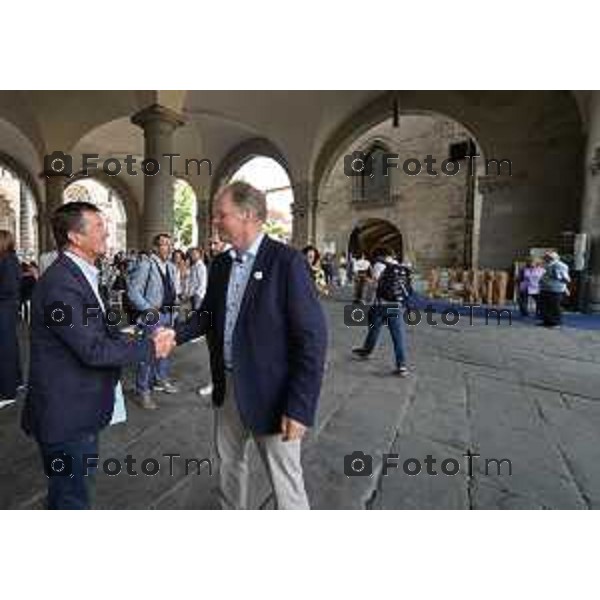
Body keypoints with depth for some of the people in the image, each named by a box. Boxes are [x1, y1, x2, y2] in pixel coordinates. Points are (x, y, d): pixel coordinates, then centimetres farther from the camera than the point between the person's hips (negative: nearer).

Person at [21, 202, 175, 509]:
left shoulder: (79, 274, 7)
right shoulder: (60, 283, -25)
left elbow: (96, 332, 9)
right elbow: (93, 349, -27)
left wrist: (135, 338, -5)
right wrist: (150, 347, -18)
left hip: (78, 407, 9)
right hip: (65, 413, -9)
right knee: (73, 497, 11)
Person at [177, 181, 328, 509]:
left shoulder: (287, 261, -18)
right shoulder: (220, 264, 4)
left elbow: (312, 338, -20)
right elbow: (207, 314, 15)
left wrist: (299, 407, -20)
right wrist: (175, 334, -4)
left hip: (271, 394, -7)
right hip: (227, 386, 7)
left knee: (285, 482, 10)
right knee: (228, 461, 26)